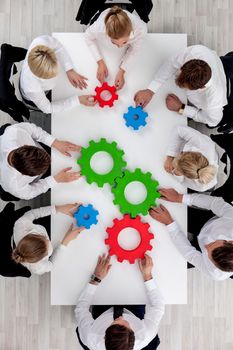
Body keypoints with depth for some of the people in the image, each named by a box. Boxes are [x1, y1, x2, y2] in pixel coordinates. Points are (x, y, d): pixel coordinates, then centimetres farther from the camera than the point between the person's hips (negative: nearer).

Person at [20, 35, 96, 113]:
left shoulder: (43, 40, -43)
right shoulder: (31, 89, -50)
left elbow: (58, 47, -17)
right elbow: (47, 108, -28)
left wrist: (70, 70, -27)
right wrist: (78, 100, -31)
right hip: (37, 97, -3)